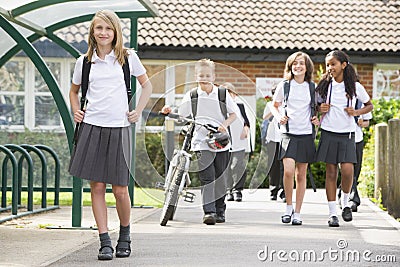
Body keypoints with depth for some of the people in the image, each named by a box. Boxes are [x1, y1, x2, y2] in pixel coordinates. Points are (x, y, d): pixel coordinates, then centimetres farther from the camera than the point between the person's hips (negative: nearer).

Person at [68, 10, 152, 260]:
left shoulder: (128, 57, 4)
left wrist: (138, 111, 6)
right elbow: (74, 91, 25)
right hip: (92, 127, 2)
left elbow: (147, 84, 16)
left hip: (119, 128, -1)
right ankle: (105, 242, 4)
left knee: (120, 189, -1)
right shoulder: (85, 61, 8)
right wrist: (76, 111, 8)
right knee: (97, 186, -2)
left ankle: (125, 236, 22)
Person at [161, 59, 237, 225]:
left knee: (220, 178, 8)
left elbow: (233, 113, 7)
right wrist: (168, 111, -12)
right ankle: (209, 211, -17)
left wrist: (224, 125, -10)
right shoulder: (191, 96, 3)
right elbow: (180, 115, 6)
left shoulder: (223, 94, 3)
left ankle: (220, 211, 21)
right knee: (207, 177, -13)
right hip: (202, 143, -1)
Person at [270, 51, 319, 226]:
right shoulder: (284, 86, 3)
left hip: (306, 134, 2)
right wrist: (279, 117, -3)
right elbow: (274, 106, 16)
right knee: (288, 171, -18)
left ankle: (297, 213, 12)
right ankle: (288, 207, 1)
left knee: (301, 175, 5)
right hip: (289, 134, -2)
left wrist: (317, 119, 2)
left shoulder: (312, 87, 7)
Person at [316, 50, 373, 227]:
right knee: (331, 172, 0)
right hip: (328, 133, 1)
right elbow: (316, 105, 18)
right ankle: (332, 213, 5)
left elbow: (369, 105, 13)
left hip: (347, 134, -1)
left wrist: (356, 112, -5)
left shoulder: (355, 86, 1)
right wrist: (320, 109, -5)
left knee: (348, 170, -15)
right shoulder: (324, 86, 4)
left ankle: (345, 202, 11)